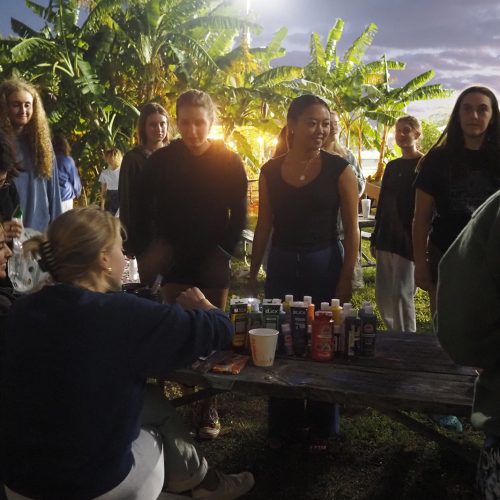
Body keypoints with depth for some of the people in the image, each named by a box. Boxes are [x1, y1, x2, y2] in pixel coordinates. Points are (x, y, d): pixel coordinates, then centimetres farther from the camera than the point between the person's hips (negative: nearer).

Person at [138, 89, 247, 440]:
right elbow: (145, 212, 4)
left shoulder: (229, 162, -2)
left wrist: (224, 252, -7)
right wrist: (150, 253, -6)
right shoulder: (161, 161, -1)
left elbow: (239, 214, 2)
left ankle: (209, 406, 15)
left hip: (213, 263, -1)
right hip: (173, 261, 1)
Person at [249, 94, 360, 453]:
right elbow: (264, 227, 8)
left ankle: (320, 428, 26)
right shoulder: (271, 171, 0)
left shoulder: (339, 170, -8)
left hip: (325, 266, -3)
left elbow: (352, 231, -7)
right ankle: (284, 423, 29)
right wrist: (253, 273, 9)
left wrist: (346, 280, -11)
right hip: (281, 265, 3)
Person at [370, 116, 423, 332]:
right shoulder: (392, 166, 14)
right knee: (383, 294, 10)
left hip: (407, 239, -7)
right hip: (386, 238, 7)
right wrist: (375, 237, 15)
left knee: (401, 294, -6)